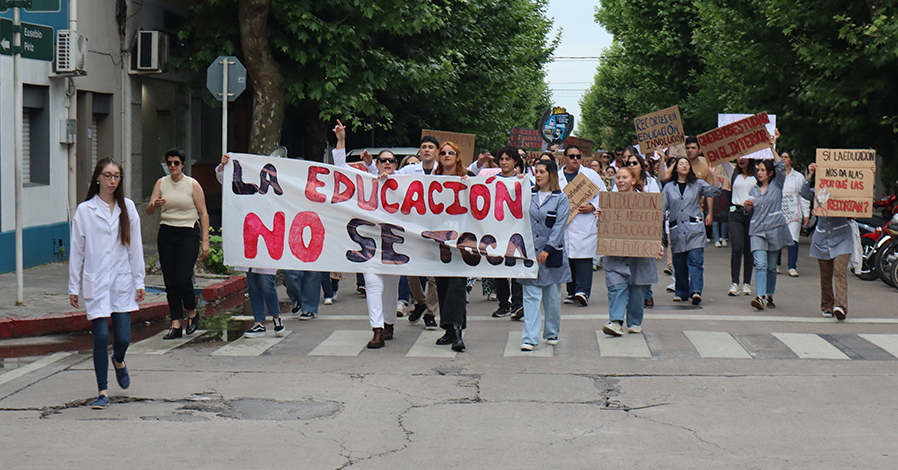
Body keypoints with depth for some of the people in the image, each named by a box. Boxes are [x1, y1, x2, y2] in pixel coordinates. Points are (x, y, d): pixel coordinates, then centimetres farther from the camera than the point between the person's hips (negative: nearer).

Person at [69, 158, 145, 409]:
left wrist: (139, 281, 4)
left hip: (122, 280, 2)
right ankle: (103, 391, 7)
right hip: (96, 282, -2)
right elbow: (76, 249, 2)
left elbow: (135, 246, 7)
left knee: (123, 337, -1)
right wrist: (73, 287, 1)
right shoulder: (84, 210, 0)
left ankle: (118, 360, 35)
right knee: (101, 336, -6)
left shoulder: (127, 207, 6)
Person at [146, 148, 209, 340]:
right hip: (166, 234, 4)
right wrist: (155, 204, -22)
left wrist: (205, 240, -9)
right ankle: (176, 325, 7)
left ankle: (192, 313, 14)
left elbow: (203, 213, -2)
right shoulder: (161, 183, 8)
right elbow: (149, 211, 3)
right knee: (170, 281, 1)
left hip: (187, 235, -4)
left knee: (183, 279, -13)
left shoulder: (192, 184, -1)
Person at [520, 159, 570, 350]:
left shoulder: (561, 198, -1)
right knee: (531, 294, -5)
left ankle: (552, 332, 24)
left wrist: (547, 250, -14)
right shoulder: (528, 196, 8)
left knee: (552, 295, 8)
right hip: (530, 252, 2)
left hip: (552, 253, -2)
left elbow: (559, 226, -7)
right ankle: (530, 338, -8)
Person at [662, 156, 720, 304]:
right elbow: (663, 208, 14)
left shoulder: (698, 184, 10)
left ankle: (696, 291, -24)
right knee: (679, 263, 6)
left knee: (695, 260, -15)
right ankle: (681, 292, 18)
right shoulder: (669, 188, 12)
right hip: (677, 230, 2)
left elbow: (714, 192, -1)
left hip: (694, 229, -2)